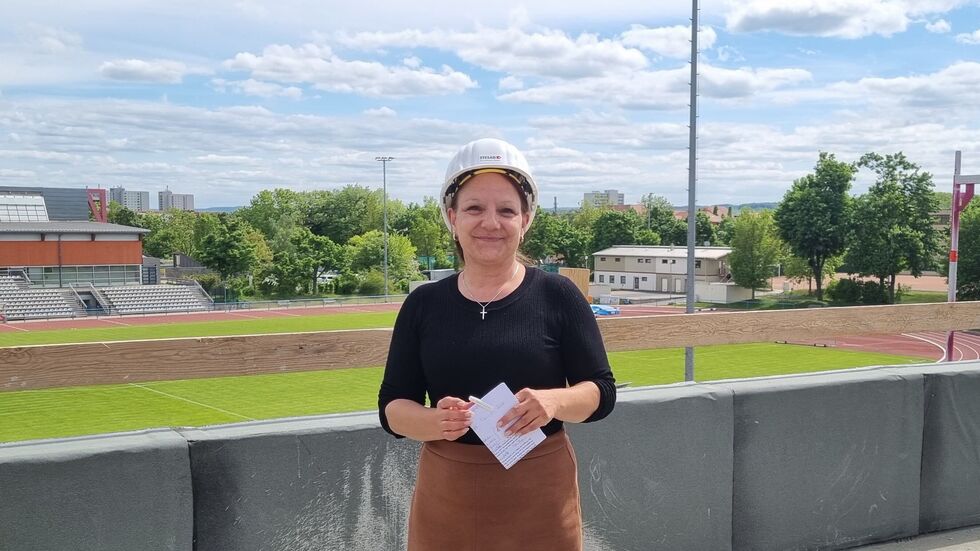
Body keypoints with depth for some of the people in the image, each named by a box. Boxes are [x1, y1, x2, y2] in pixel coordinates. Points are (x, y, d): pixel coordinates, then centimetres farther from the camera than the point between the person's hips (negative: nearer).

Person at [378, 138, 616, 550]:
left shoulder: (557, 295, -3)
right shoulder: (423, 304, 2)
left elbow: (602, 391, -1)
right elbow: (392, 406, 3)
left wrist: (553, 401, -21)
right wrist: (434, 421, -18)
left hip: (540, 496, -1)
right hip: (447, 497, 2)